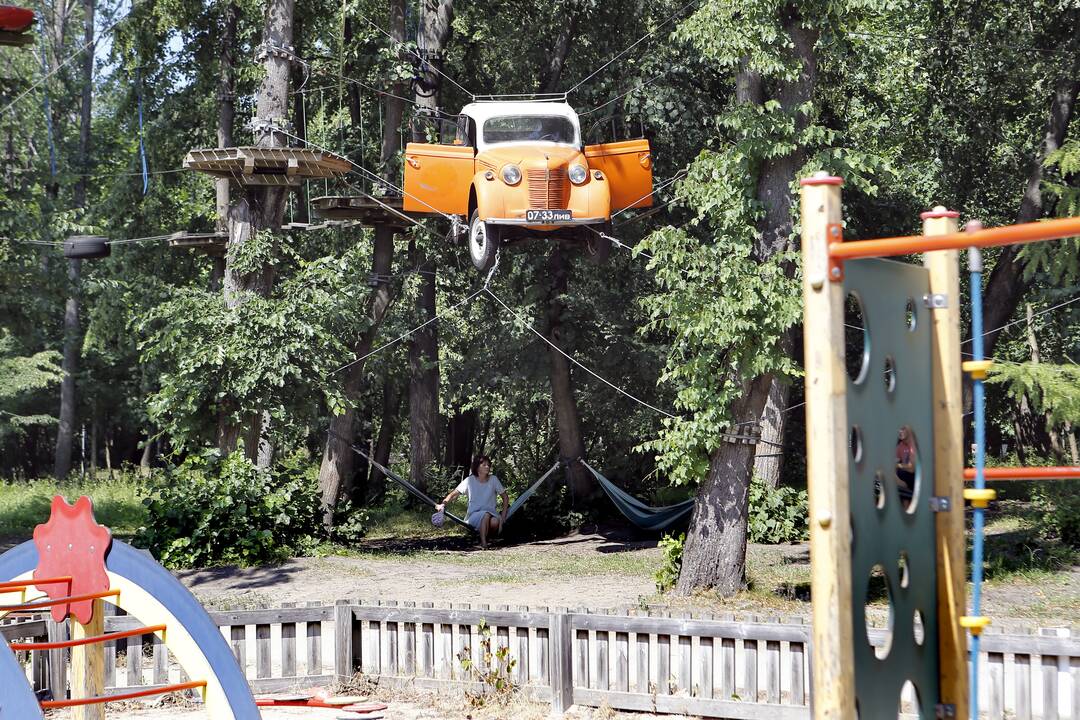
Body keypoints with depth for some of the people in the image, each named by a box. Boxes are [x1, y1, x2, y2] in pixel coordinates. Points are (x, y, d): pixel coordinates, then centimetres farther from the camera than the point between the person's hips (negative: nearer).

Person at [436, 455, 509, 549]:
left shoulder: (493, 480, 3)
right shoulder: (470, 481, -1)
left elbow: (505, 497, 10)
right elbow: (453, 494, -1)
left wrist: (503, 516, -1)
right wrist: (443, 504, -20)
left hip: (491, 514, 1)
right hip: (473, 516, -1)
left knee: (495, 521, -37)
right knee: (486, 514, -37)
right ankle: (483, 542, -29)